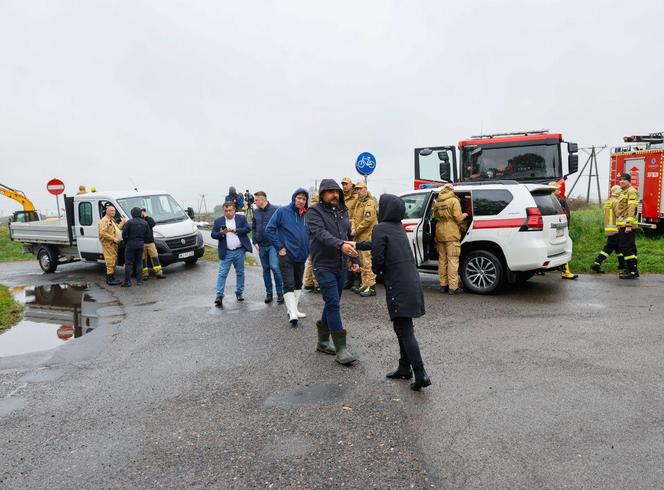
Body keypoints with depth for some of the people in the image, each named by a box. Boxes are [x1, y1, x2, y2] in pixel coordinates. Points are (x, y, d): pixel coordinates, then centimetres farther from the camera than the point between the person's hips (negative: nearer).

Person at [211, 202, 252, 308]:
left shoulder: (241, 218, 4)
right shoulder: (218, 221, 5)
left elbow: (247, 229, -6)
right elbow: (213, 234, 2)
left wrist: (235, 230, -17)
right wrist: (221, 233, -18)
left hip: (239, 251, 1)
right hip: (226, 252, -1)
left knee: (240, 273, 11)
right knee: (222, 274, -6)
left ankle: (239, 293, 24)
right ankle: (219, 296, -7)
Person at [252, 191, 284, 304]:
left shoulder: (275, 210, -7)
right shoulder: (256, 212, 8)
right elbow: (253, 228, 15)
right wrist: (255, 242, 4)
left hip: (273, 244, -5)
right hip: (261, 245, 5)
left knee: (274, 267, -15)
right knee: (266, 269, 10)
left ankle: (280, 293, -1)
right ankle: (269, 293, 21)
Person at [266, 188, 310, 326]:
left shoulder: (307, 215, 3)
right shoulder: (282, 211, -8)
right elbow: (269, 229, -9)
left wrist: (307, 249, 6)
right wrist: (279, 247, -12)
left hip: (301, 256, 6)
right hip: (286, 255, -5)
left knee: (298, 284, 15)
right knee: (289, 285, -10)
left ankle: (294, 309, 29)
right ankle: (292, 314, -11)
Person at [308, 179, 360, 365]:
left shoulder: (343, 211, 13)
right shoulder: (315, 211, -7)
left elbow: (350, 236, 19)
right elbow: (321, 233, -24)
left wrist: (355, 259, 12)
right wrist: (340, 245, -39)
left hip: (341, 266, 7)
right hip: (324, 266, -7)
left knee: (332, 303, 13)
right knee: (333, 303, -11)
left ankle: (323, 341, 28)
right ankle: (341, 349, -9)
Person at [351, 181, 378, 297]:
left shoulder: (369, 202, -11)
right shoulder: (358, 202, 19)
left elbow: (368, 220, -20)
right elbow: (355, 217, 20)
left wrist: (357, 231, -12)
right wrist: (353, 229, 2)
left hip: (367, 236, -10)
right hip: (359, 237, 10)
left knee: (368, 262, -10)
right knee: (362, 263, 14)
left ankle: (371, 287, -7)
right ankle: (364, 285, 23)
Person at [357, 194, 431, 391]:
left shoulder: (380, 228, -10)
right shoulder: (398, 227, 15)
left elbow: (378, 257, -14)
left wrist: (375, 270, 7)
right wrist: (357, 245, 37)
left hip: (398, 286, -8)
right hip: (411, 282, 8)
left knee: (404, 330, -6)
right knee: (403, 328, 18)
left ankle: (420, 374, -8)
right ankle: (404, 368, 26)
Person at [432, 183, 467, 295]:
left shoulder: (437, 202, 11)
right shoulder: (454, 201, -7)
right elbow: (458, 218, -11)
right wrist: (463, 216, 9)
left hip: (440, 233, 6)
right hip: (451, 234, -6)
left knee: (442, 259, 12)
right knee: (452, 260, -4)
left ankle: (443, 285, 17)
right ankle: (453, 287, -5)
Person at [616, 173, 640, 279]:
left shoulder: (631, 192, -10)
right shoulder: (623, 192, 21)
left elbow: (632, 209, -18)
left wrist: (629, 225, -25)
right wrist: (620, 225, 23)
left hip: (627, 225, -10)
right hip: (623, 226, 10)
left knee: (626, 247, -11)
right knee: (629, 247, 13)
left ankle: (633, 271, -9)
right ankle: (630, 269, 19)